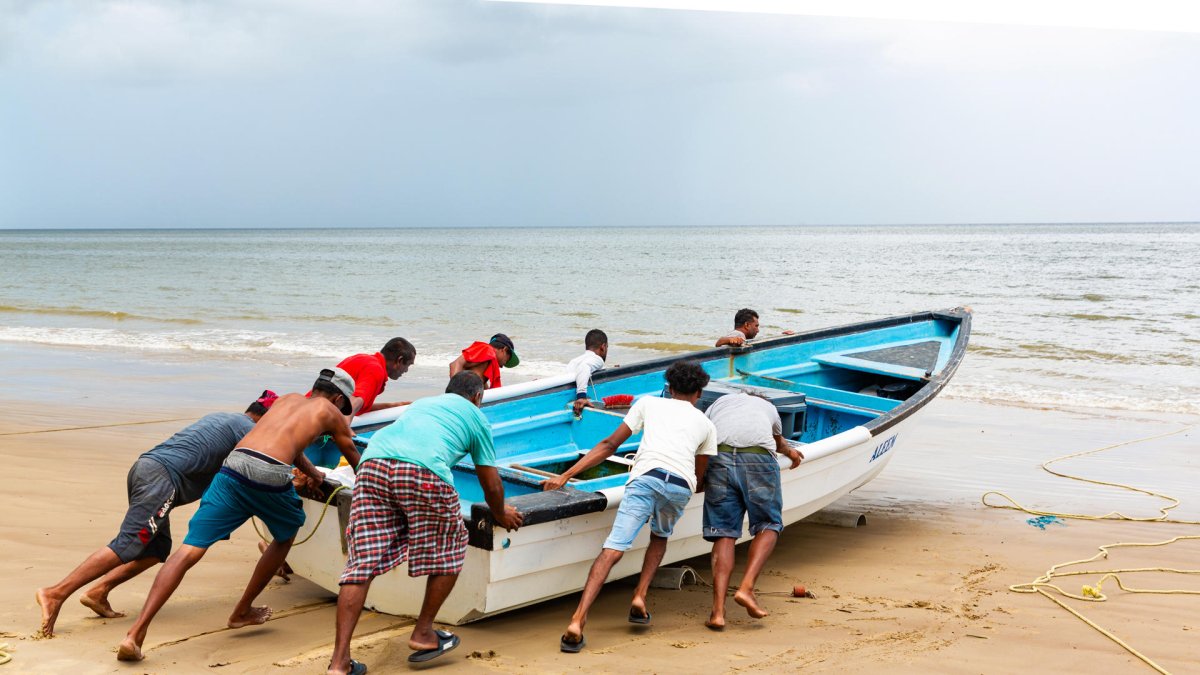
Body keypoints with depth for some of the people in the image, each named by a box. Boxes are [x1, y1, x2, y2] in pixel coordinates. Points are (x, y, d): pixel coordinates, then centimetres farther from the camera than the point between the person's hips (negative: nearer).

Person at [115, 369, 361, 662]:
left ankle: (135, 633, -15)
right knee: (285, 537, 29)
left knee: (188, 552, -3)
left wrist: (313, 473, 67)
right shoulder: (331, 412, 23)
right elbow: (355, 459, 38)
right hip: (271, 476, -3)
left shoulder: (288, 398, 36)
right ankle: (242, 612, 32)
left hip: (232, 467, 3)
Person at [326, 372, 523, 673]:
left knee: (361, 563, 5)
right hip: (424, 470, -4)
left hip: (372, 462, 5)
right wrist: (501, 515, 49)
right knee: (448, 553, 19)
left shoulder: (422, 403, 41)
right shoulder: (475, 416, 27)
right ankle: (423, 634, 27)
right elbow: (491, 484, 28)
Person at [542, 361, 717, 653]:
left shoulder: (648, 403, 28)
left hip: (646, 476, -2)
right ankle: (640, 597, 13)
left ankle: (578, 620, -24)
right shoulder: (706, 424, 30)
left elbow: (609, 445, 21)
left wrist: (565, 476, 21)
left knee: (613, 549, -10)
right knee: (660, 536, 31)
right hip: (681, 486, 2)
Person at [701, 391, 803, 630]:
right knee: (769, 525, 16)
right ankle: (746, 588, -3)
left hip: (719, 457, 1)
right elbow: (779, 442, 57)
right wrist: (790, 452, 80)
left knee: (724, 534, 4)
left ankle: (718, 611, -3)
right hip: (759, 459, -1)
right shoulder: (768, 407, 37)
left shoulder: (719, 402, 36)